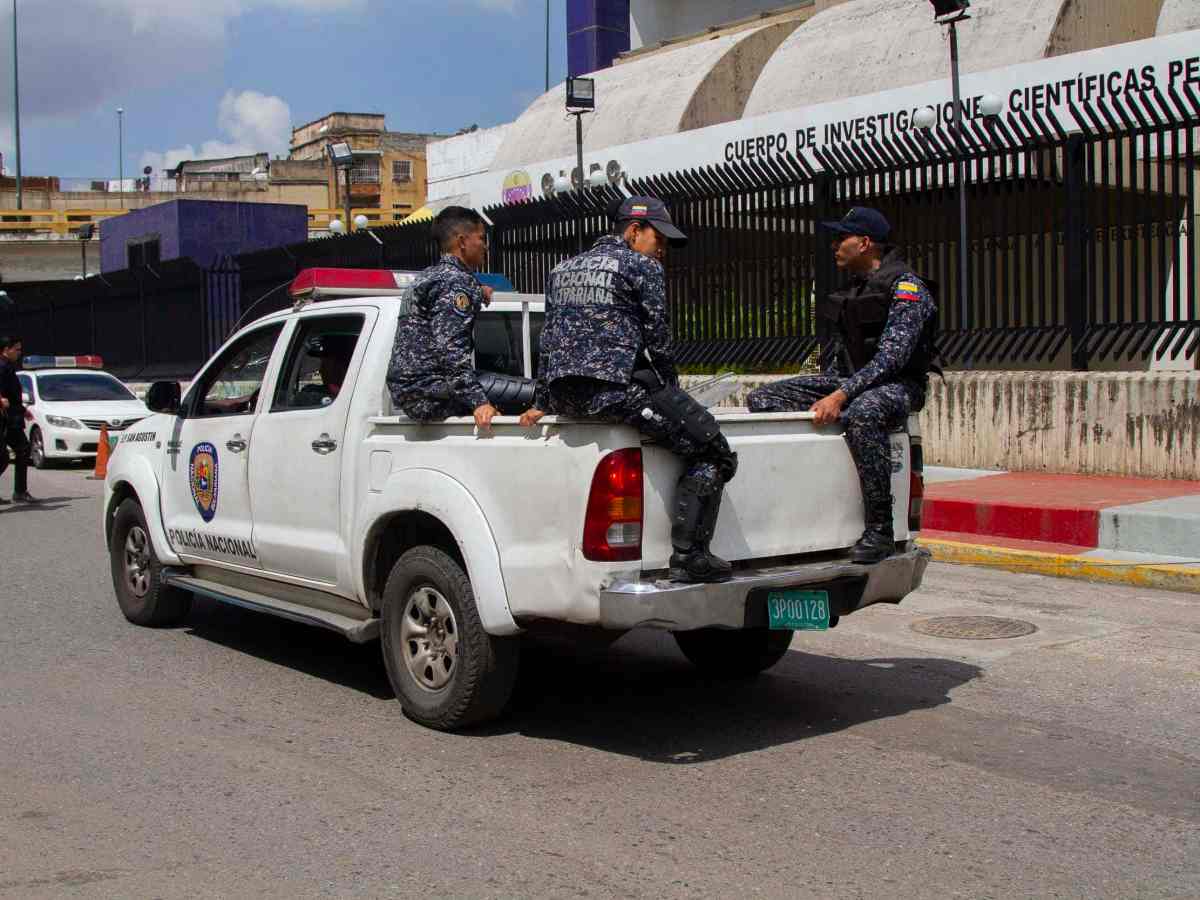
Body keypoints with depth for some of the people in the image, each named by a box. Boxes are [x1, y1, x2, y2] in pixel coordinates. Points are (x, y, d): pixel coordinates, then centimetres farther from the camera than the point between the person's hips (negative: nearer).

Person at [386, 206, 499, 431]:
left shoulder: (431, 275, 17)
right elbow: (450, 349, -23)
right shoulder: (457, 282, -12)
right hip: (427, 394, -10)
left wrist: (477, 293, 30)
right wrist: (478, 402, -28)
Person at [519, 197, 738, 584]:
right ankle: (689, 555, -12)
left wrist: (542, 403, 25)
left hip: (564, 394, 8)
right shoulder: (642, 266, 4)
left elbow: (549, 340, 24)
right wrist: (671, 392, 13)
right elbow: (657, 338, 2)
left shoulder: (563, 270, 24)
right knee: (712, 454, -2)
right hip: (616, 387, -8)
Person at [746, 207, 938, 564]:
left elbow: (891, 356, -21)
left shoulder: (906, 286, -10)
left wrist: (841, 395, -29)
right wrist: (823, 394, 9)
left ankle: (880, 531, -34)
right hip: (846, 380, 8)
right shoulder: (853, 288, 15)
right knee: (761, 399, -8)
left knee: (861, 414, -43)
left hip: (895, 385, -8)